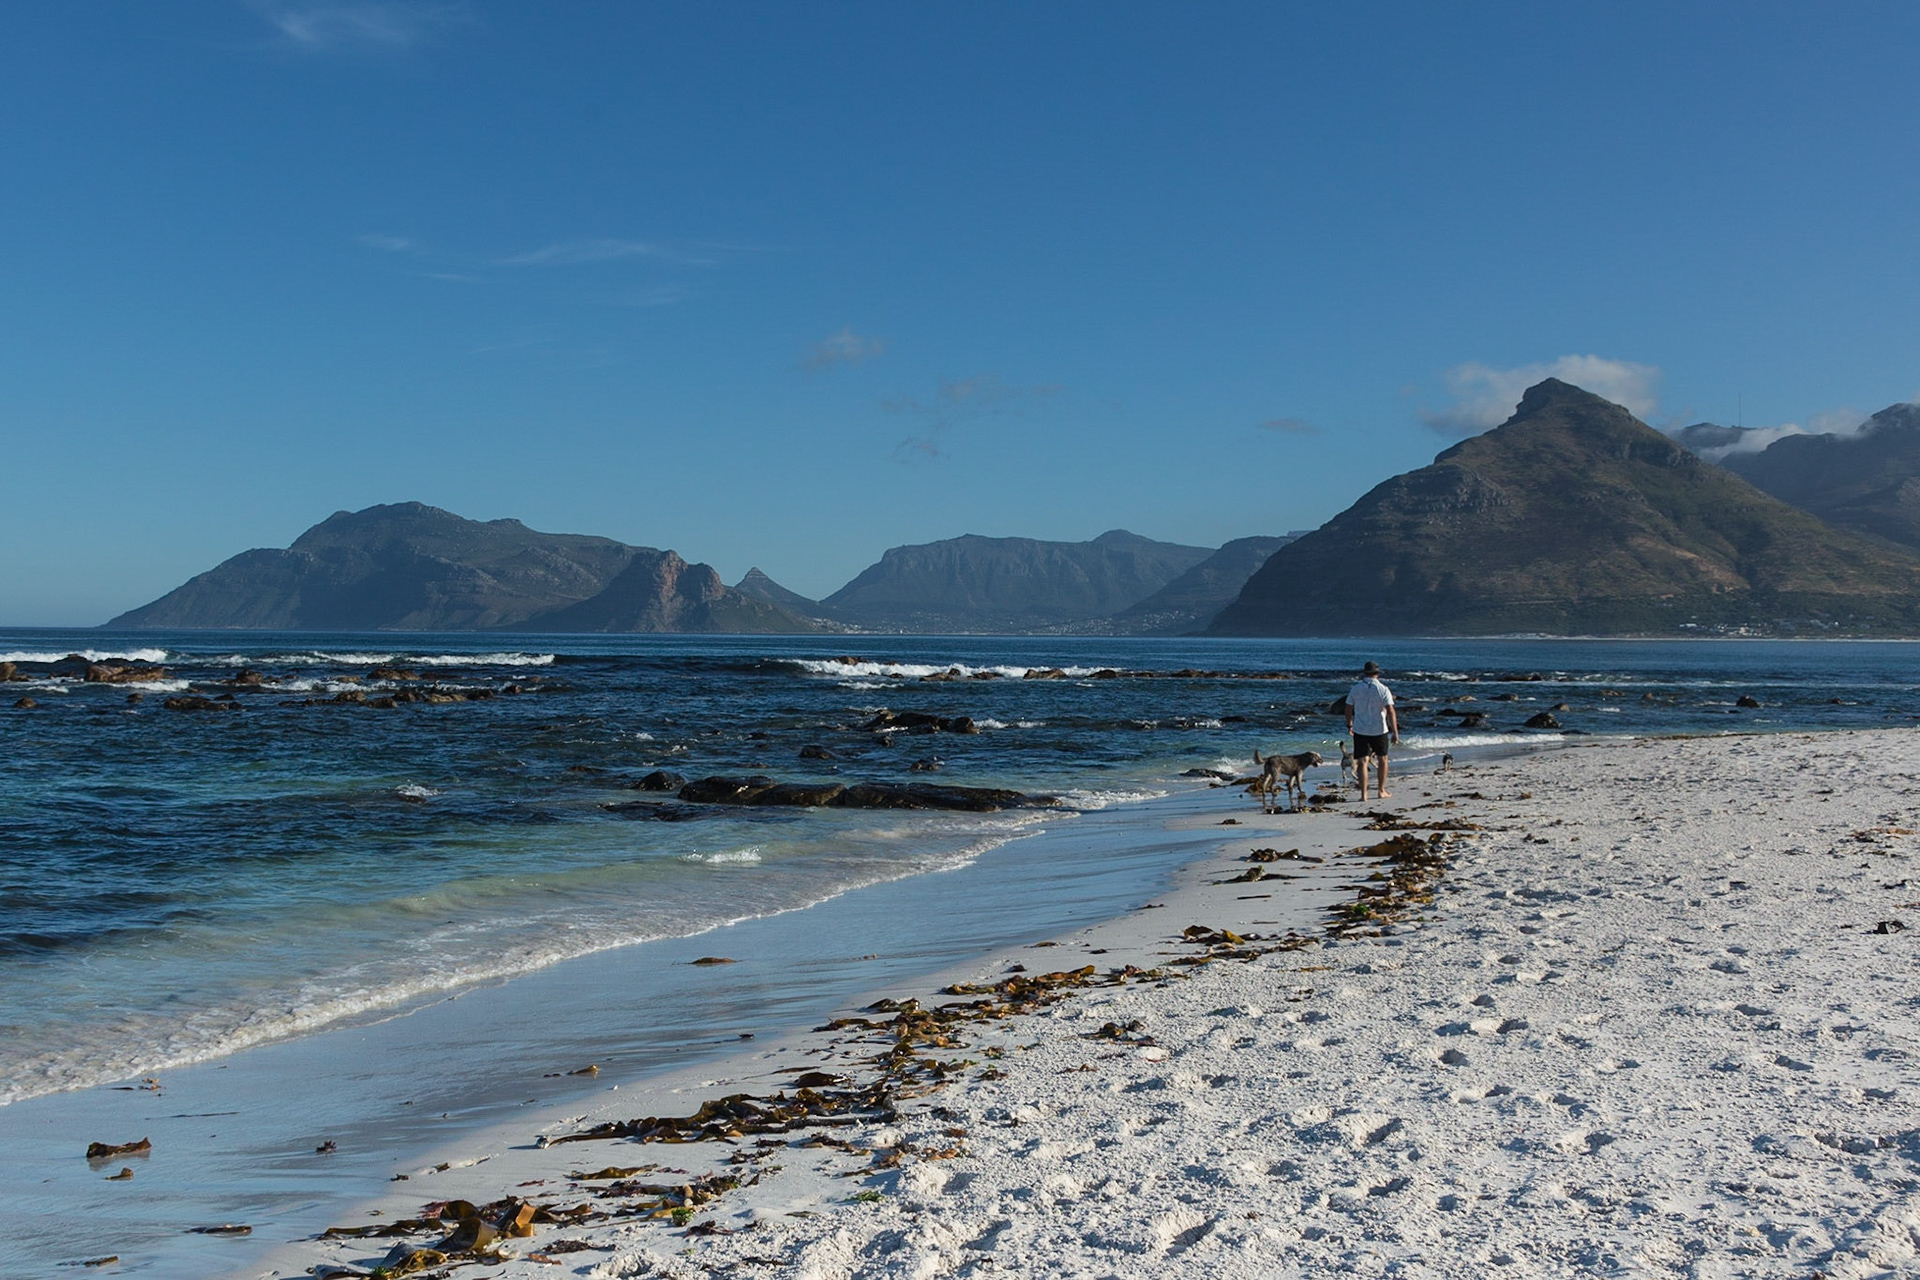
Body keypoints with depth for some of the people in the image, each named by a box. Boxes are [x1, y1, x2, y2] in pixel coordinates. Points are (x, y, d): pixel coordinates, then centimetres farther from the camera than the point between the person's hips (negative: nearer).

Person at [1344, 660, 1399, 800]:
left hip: (1360, 730, 1)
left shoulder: (1355, 689, -1)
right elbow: (1391, 711, -12)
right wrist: (1395, 732, -9)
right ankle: (1381, 791, 24)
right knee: (1382, 759, 19)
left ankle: (1363, 794, -8)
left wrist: (1349, 725, 23)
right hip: (1379, 730, 0)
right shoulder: (1383, 690, -7)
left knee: (1361, 761, 0)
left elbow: (1348, 709, 7)